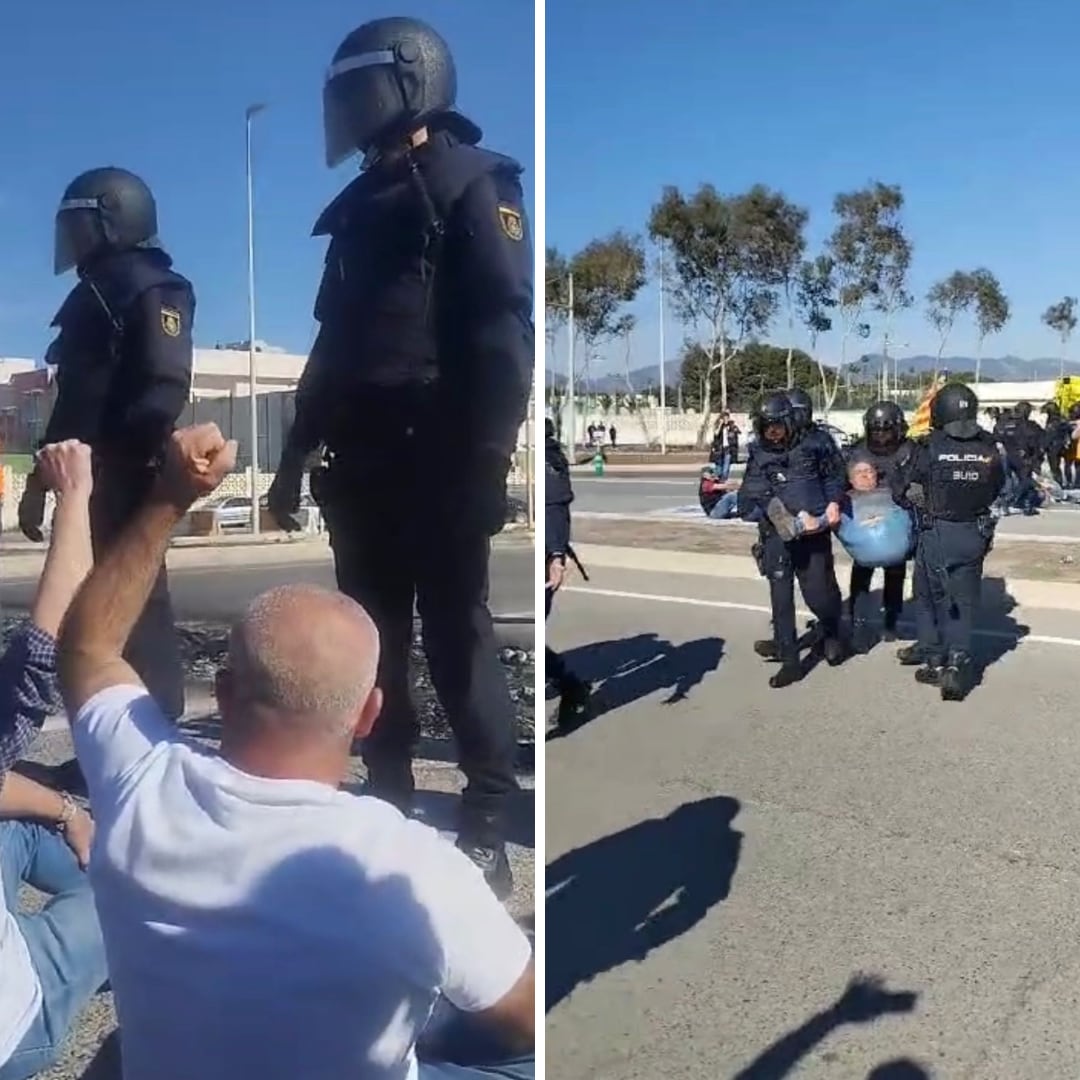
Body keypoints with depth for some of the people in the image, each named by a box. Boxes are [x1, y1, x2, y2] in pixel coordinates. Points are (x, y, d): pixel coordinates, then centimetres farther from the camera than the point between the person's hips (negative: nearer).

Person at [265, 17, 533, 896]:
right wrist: (298, 451, 20)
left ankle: (488, 826, 7)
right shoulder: (360, 206, 21)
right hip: (364, 461, 8)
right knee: (372, 637, 11)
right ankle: (387, 798, 25)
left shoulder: (472, 187, -2)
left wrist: (486, 459, -21)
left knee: (458, 637, -4)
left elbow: (503, 333, -13)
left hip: (440, 459, -7)